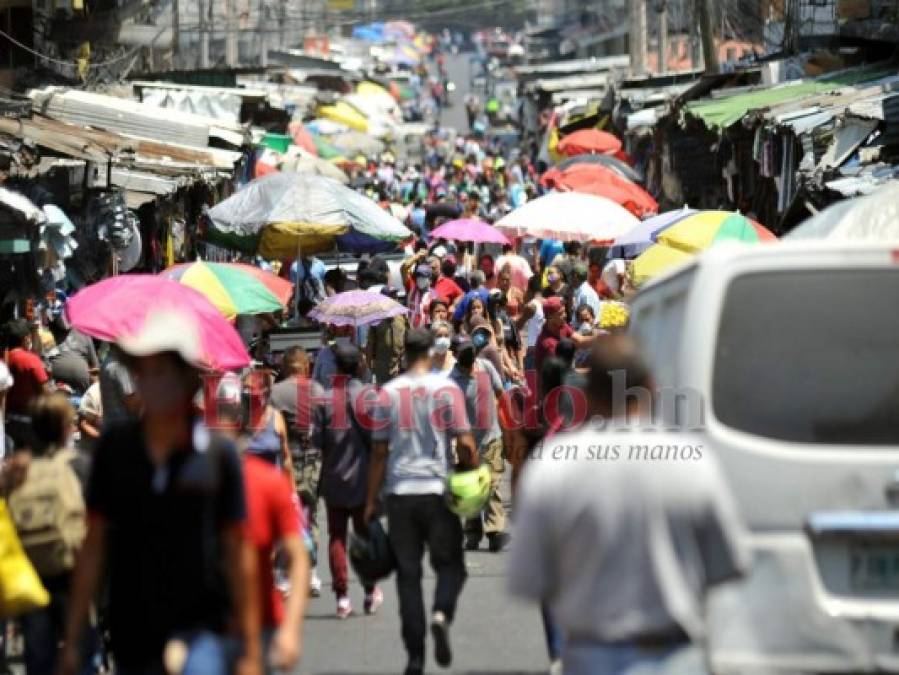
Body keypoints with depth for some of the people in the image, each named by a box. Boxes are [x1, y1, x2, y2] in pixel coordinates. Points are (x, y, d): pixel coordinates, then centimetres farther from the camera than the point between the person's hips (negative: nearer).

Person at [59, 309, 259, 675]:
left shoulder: (217, 453, -2)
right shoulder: (116, 446, 3)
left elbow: (238, 552, 2)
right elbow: (94, 545, 7)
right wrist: (72, 638, 5)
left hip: (198, 631, -3)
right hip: (131, 637, 3)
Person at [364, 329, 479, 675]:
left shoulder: (388, 393, 2)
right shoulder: (446, 389, -3)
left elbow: (379, 450, 4)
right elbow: (465, 443, -7)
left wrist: (371, 500, 10)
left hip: (399, 492, 2)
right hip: (438, 490, -2)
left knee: (408, 572, 6)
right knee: (450, 564, 10)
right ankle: (441, 614, -20)